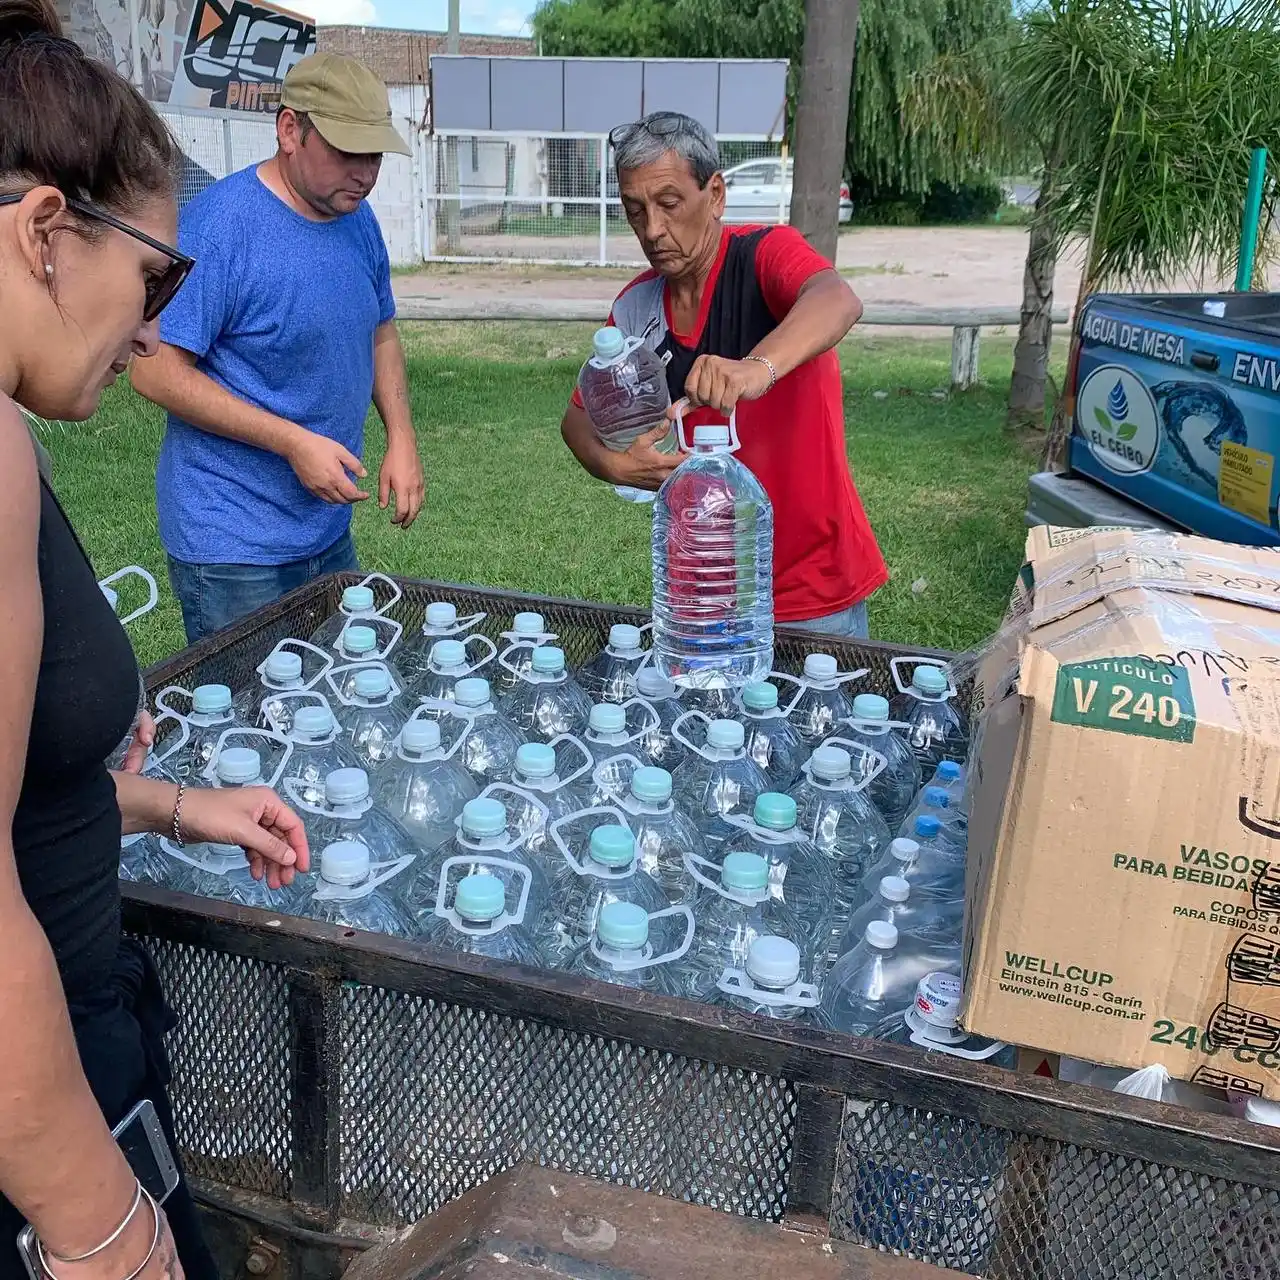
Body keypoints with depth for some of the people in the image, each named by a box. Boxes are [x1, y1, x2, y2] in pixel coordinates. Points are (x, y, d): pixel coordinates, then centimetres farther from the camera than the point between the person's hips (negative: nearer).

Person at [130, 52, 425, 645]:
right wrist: (293, 442, -23)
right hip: (234, 549, -7)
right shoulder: (219, 222, -18)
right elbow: (156, 370, -20)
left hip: (330, 533, 7)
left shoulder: (358, 219, 5)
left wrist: (401, 438, 1)